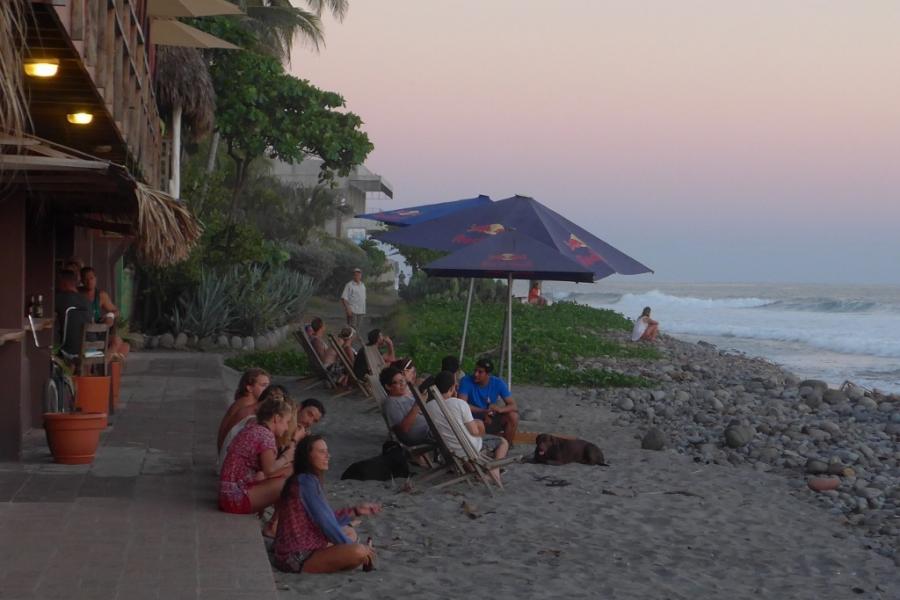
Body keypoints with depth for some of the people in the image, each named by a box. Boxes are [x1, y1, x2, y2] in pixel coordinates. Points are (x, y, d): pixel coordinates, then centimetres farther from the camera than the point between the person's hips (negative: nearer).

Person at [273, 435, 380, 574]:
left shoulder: (309, 480, 14)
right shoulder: (306, 481, -17)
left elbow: (329, 519, 17)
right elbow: (325, 523, -17)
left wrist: (356, 510, 17)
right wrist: (352, 546, -9)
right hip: (297, 560, -11)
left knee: (349, 532, 26)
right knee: (358, 553, -26)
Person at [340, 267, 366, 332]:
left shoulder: (363, 285, 15)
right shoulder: (349, 285, -7)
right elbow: (343, 298, -11)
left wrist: (364, 311, 17)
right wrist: (348, 309, -20)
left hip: (361, 312, 7)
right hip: (352, 311, -7)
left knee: (359, 329, 8)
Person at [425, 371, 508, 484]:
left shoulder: (428, 407, -10)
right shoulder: (460, 403, -24)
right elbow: (474, 431, -16)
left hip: (447, 450, 5)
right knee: (503, 442, 18)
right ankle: (495, 468, -2)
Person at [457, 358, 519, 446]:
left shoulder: (498, 383, -10)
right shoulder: (466, 381, -16)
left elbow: (513, 406, -14)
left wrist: (500, 409, -36)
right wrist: (483, 411, -36)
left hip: (491, 420, 2)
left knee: (513, 416, -23)